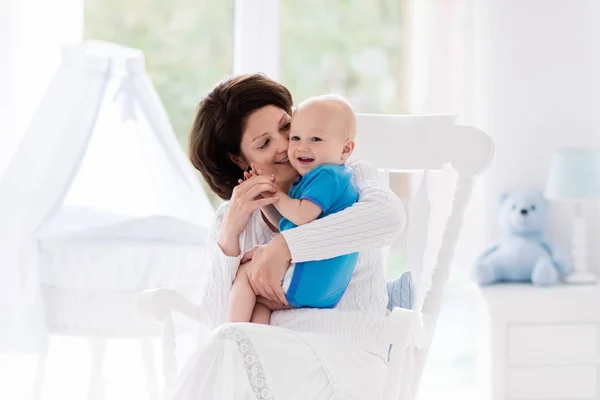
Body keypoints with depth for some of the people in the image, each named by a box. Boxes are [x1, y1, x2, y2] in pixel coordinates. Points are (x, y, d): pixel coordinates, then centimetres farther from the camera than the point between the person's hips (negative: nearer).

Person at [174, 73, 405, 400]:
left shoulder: (349, 179, 7)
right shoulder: (230, 218, 16)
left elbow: (388, 215, -18)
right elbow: (217, 320, 5)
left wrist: (283, 247, -22)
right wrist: (229, 235, -9)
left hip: (346, 357, -3)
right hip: (271, 355, 3)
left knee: (229, 349, -31)